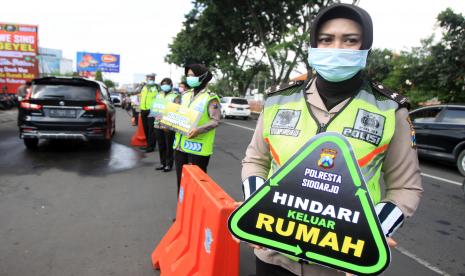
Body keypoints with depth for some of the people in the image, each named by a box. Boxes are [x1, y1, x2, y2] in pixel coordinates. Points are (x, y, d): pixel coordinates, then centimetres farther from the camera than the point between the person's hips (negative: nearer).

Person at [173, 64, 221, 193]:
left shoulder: (211, 98, -8)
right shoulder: (185, 95, 15)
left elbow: (215, 121, -16)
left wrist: (199, 129, -31)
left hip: (198, 147, -7)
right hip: (180, 145, 7)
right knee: (181, 180, 15)